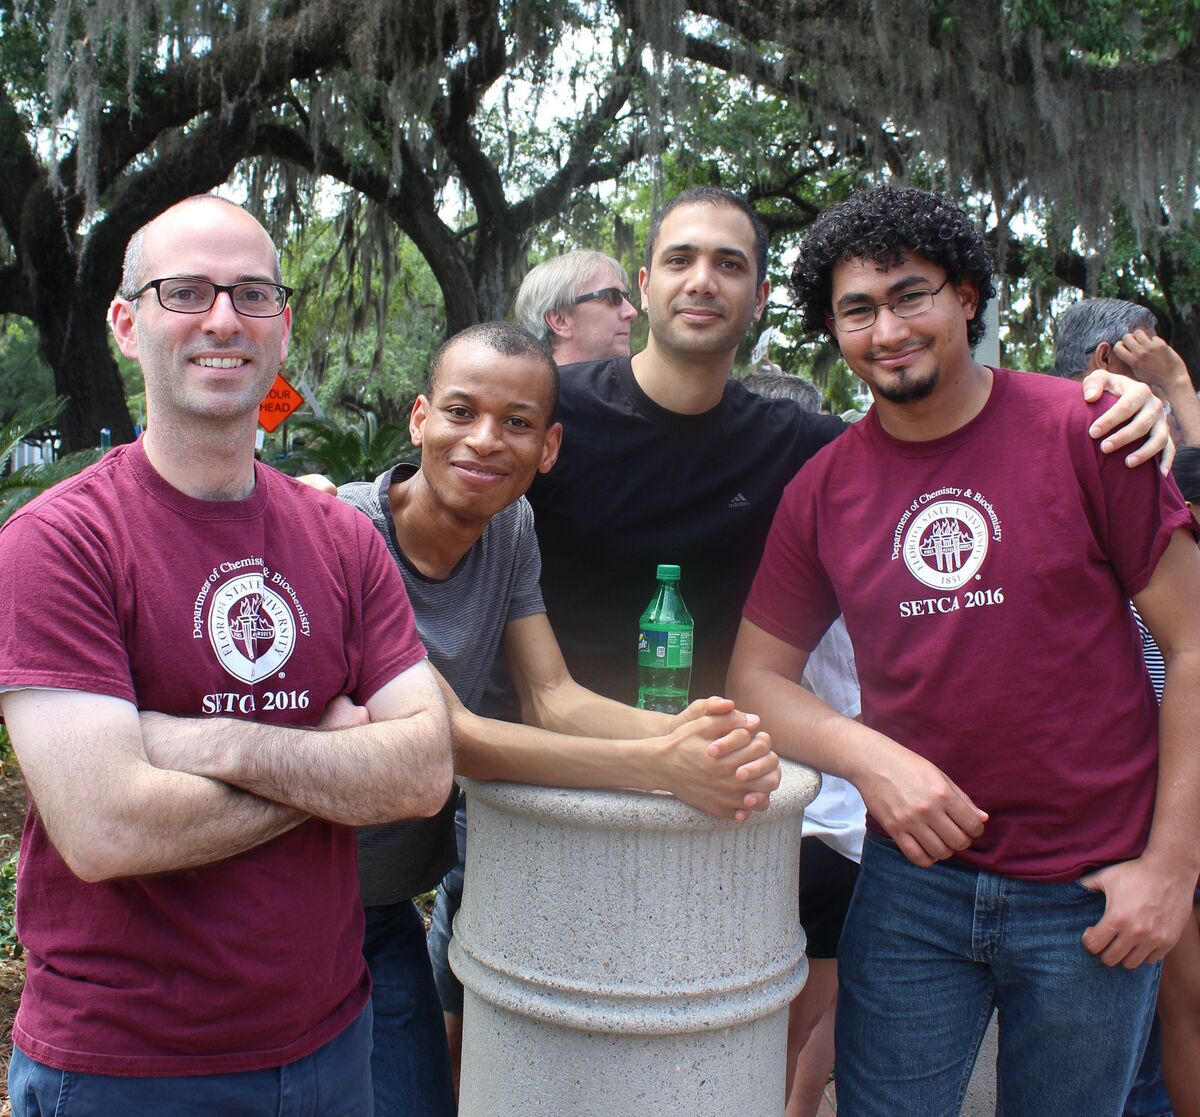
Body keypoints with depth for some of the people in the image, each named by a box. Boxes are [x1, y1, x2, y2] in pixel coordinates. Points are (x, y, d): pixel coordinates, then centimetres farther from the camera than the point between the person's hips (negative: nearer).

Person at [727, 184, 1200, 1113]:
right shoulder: (823, 488, 0)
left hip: (1091, 895, -1)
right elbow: (758, 673, 4)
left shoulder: (1082, 433, -8)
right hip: (913, 881, 2)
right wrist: (869, 758, -14)